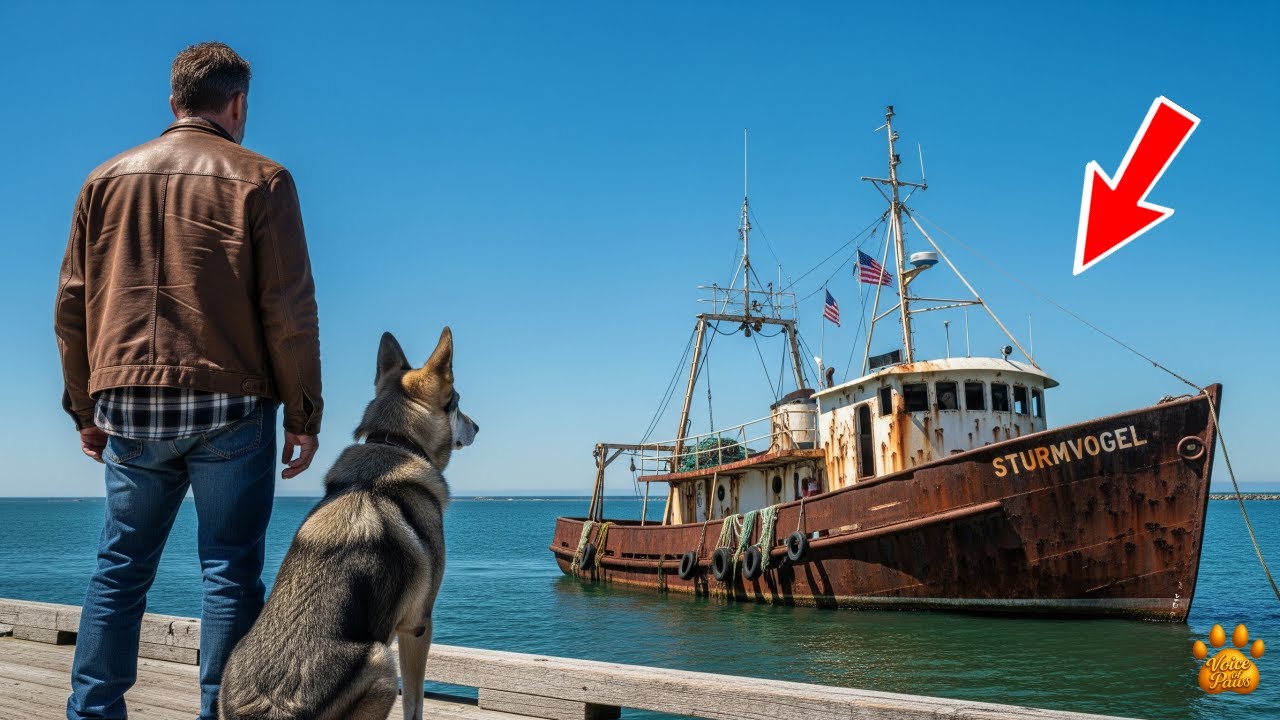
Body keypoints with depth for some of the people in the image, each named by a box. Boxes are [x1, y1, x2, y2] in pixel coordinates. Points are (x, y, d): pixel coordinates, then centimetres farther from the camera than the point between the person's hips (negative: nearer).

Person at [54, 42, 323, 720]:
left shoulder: (108, 178, 13)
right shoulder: (260, 180, 0)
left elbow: (71, 304, 12)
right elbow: (289, 309, -6)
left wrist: (84, 409, 18)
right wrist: (304, 415, -2)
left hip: (129, 406, 4)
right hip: (229, 408, -4)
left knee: (119, 568, 13)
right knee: (230, 572, 3)